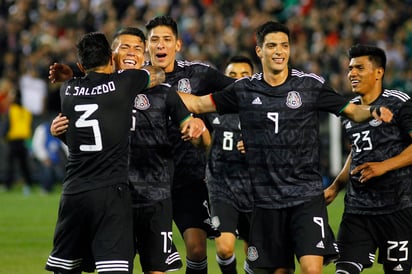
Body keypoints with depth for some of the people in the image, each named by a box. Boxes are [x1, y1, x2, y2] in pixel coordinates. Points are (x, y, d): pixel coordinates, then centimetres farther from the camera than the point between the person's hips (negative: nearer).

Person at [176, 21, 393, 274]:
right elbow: (199, 104, 15)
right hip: (266, 200, 2)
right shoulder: (244, 90, 5)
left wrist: (373, 110, -13)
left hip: (307, 196, -2)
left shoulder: (311, 85, 0)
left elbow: (352, 111, 7)